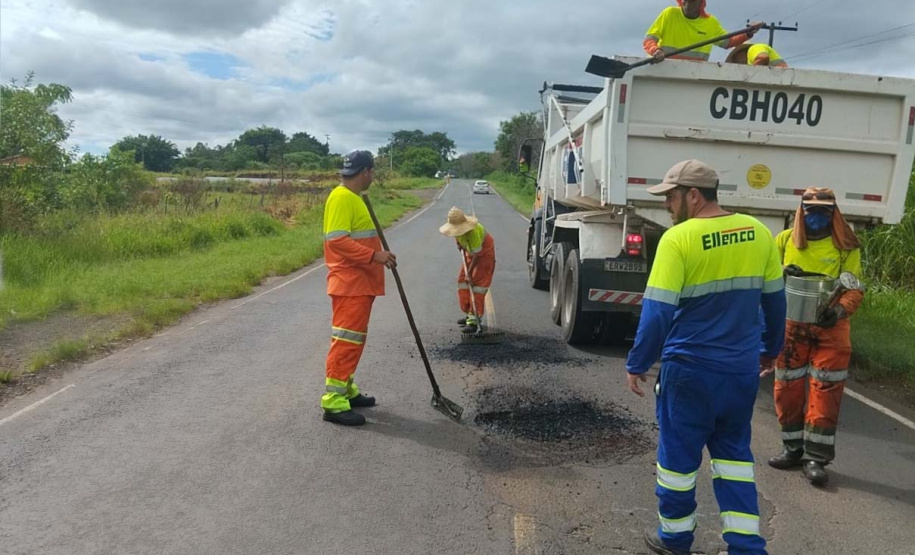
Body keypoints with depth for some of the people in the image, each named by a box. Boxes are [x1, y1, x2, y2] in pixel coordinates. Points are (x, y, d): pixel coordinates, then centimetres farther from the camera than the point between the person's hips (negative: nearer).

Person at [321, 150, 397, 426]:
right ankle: (333, 402, -3)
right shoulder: (342, 198, -16)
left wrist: (376, 255, 24)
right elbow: (337, 240, -24)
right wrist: (374, 255, -27)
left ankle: (346, 390, 27)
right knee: (347, 340, -8)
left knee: (354, 339, 16)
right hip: (350, 284, -11)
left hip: (360, 283, 11)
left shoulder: (353, 198, 16)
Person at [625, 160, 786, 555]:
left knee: (678, 453, 12)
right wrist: (770, 349, 25)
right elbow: (774, 300, 11)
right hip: (742, 368, 5)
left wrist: (637, 364, -8)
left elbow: (657, 311, -19)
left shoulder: (677, 239, -17)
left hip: (691, 369, -5)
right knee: (732, 452, 20)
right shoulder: (757, 233, 2)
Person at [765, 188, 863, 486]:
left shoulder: (846, 247, -1)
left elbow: (855, 288, -3)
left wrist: (840, 311, -22)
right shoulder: (785, 240, 5)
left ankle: (816, 458, 9)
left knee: (825, 393, -2)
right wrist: (781, 273, -10)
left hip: (830, 329, -2)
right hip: (791, 326, 2)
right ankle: (793, 449, 25)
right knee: (788, 389, 9)